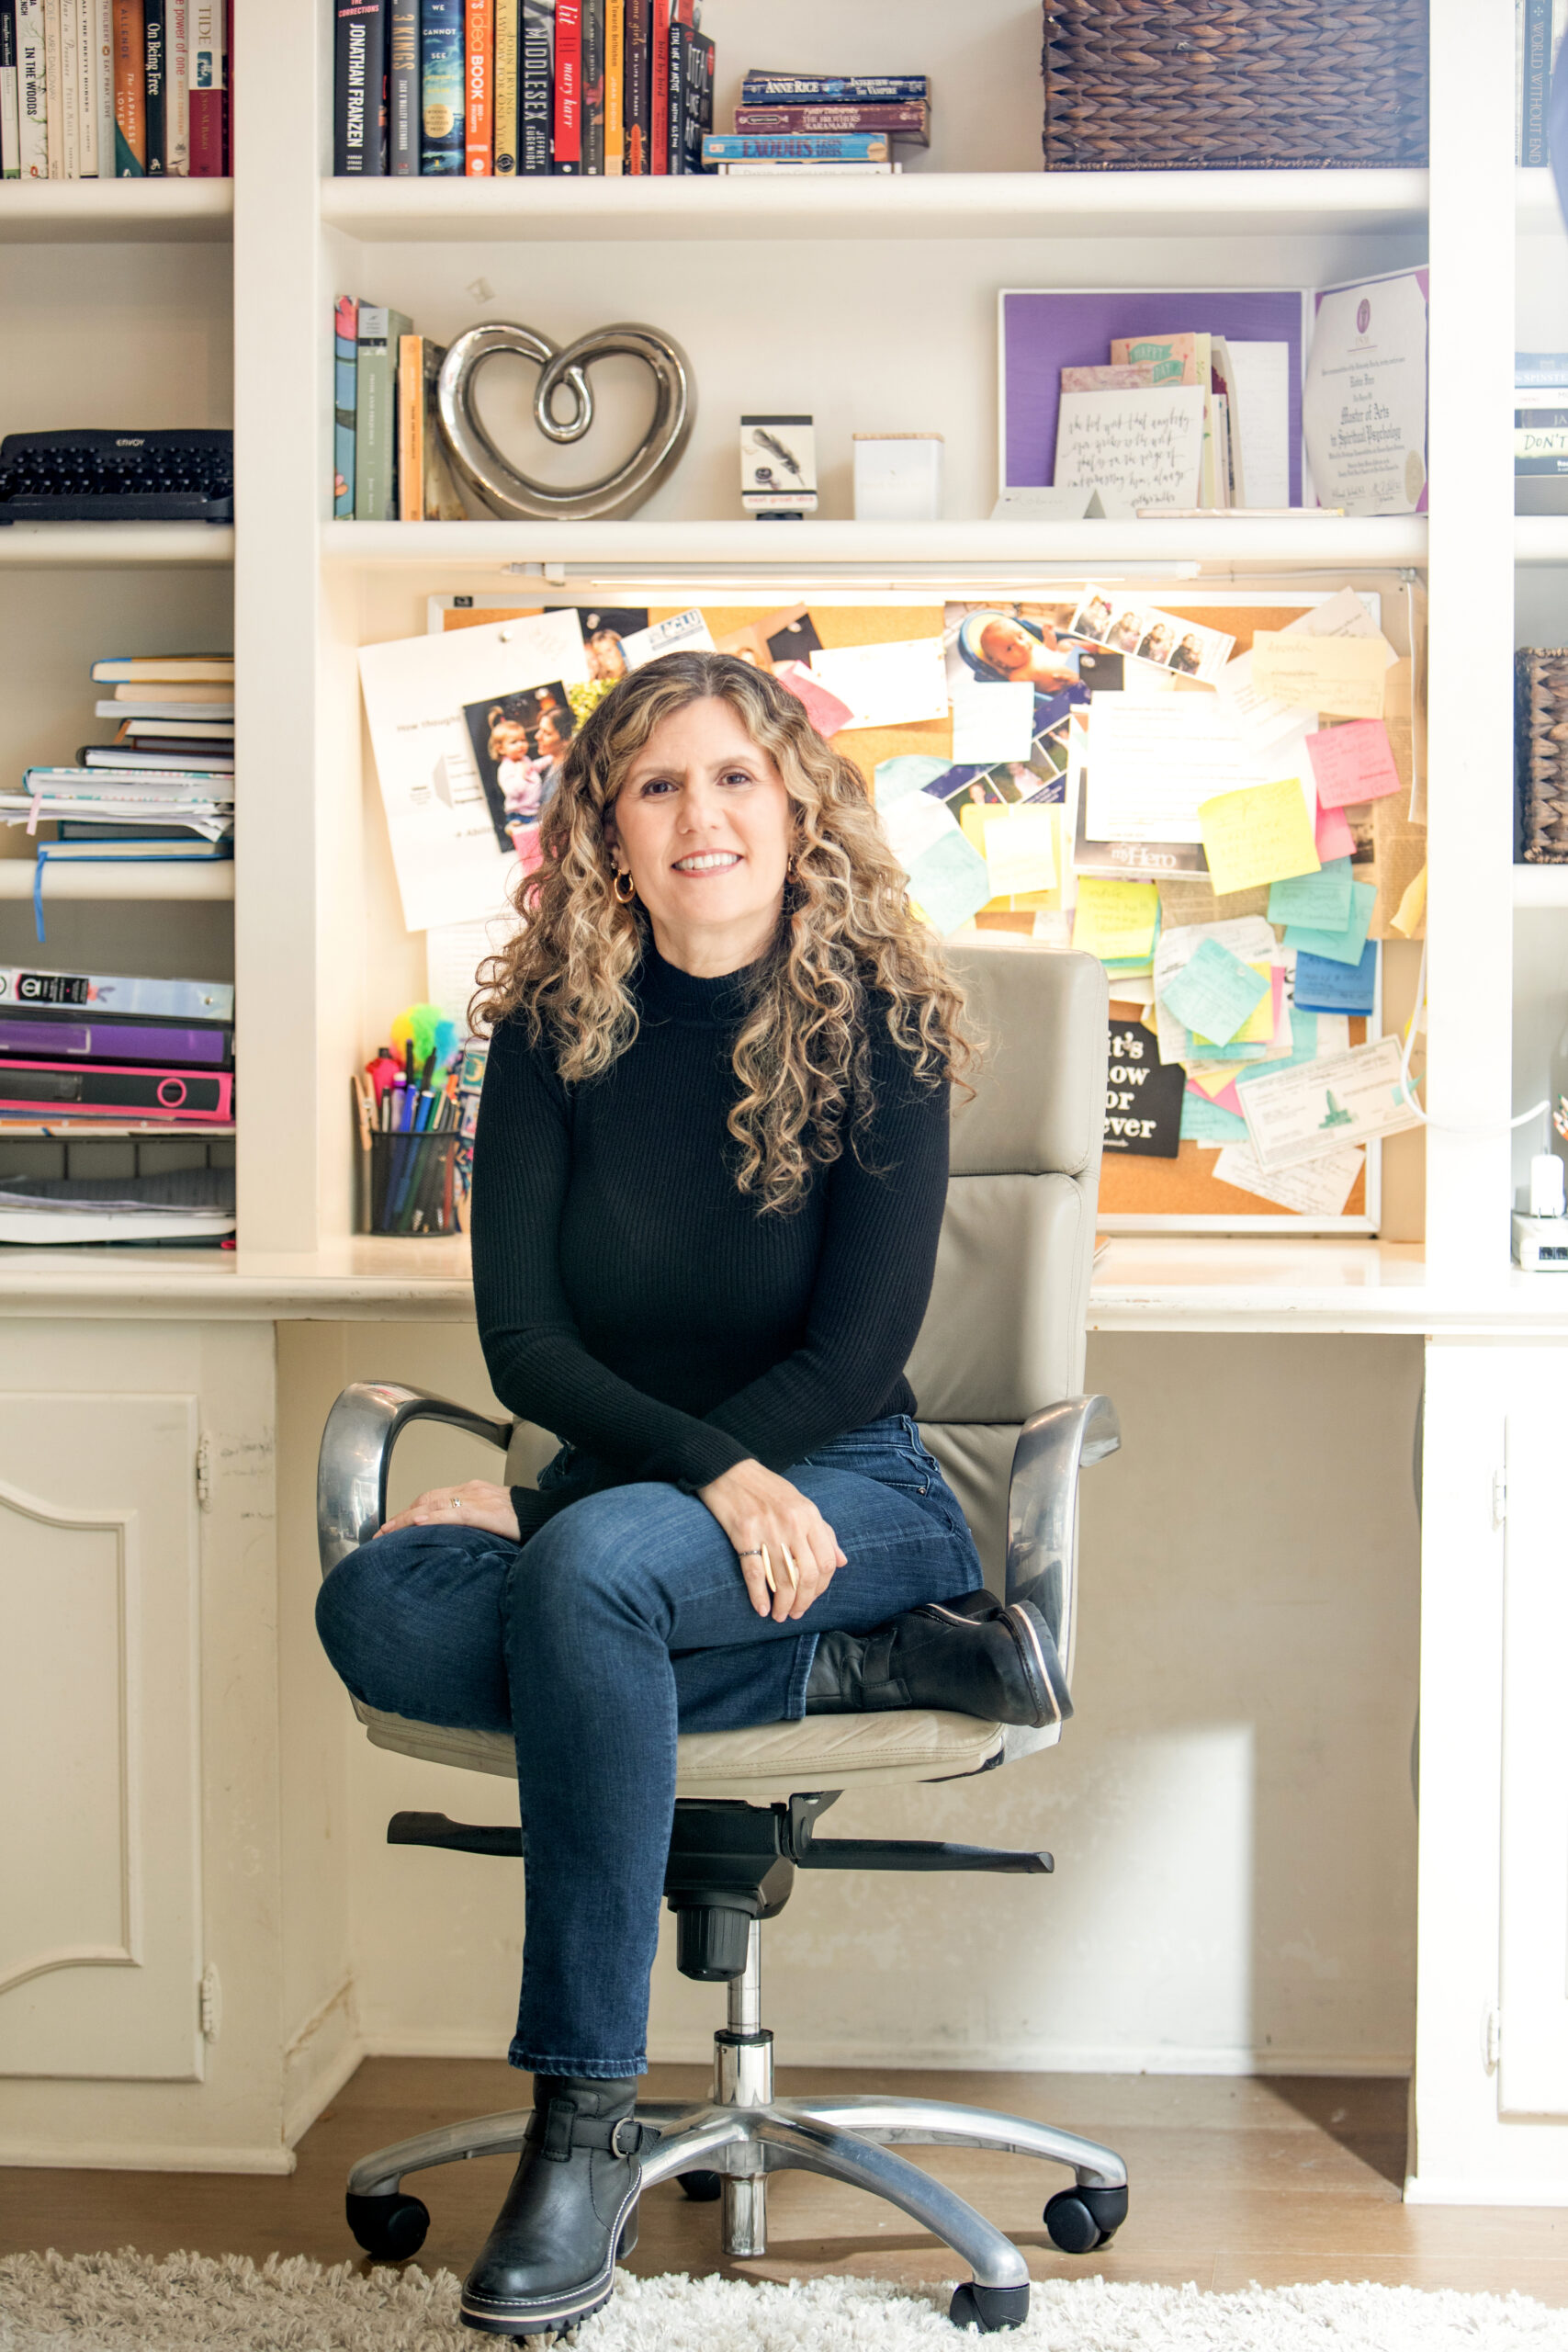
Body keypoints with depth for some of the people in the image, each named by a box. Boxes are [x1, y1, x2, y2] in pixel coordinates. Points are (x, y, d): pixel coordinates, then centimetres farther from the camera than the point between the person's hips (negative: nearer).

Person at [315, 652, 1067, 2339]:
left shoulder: (877, 1023, -5)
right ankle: (866, 1662, -23)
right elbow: (523, 1344, -3)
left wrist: (544, 1504, -13)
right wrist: (718, 1476, -22)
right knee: (373, 1609, -28)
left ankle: (586, 2119, -29)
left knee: (588, 1566, -36)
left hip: (847, 1488, -3)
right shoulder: (555, 1027, 2)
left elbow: (854, 1357, -10)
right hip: (633, 1488, 4)